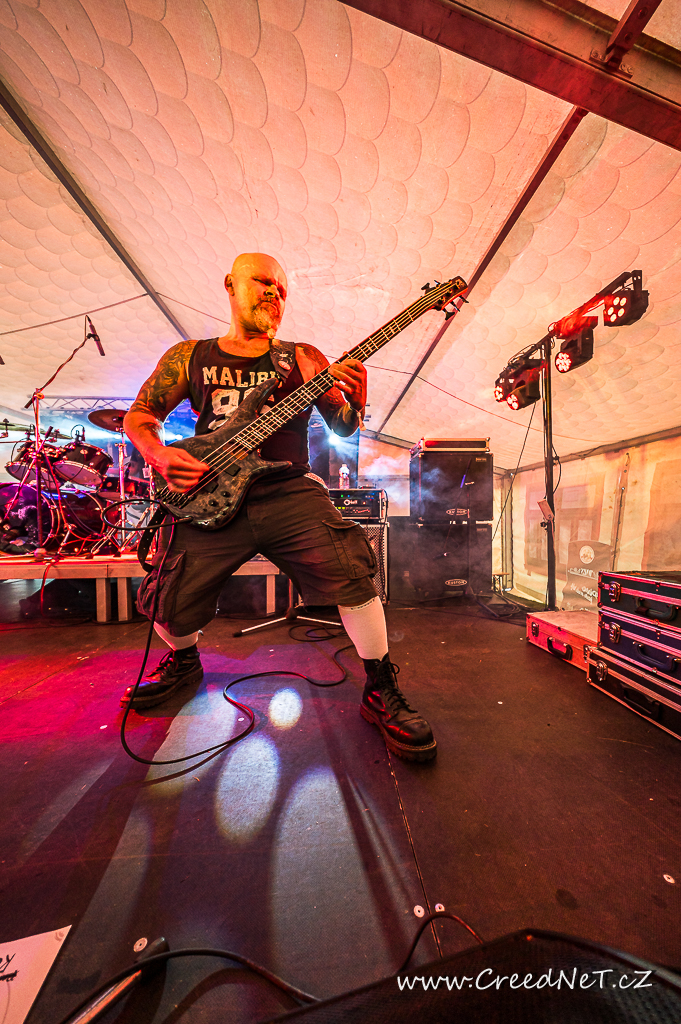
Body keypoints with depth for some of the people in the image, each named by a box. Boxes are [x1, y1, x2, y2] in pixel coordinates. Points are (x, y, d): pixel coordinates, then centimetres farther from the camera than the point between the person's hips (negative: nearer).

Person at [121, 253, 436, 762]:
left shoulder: (303, 358, 15)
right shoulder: (189, 356, 18)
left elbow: (342, 428, 10)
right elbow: (140, 414, 20)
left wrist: (354, 406, -13)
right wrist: (161, 456, -2)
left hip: (290, 492, -1)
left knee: (350, 573, -22)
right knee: (170, 605, -2)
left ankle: (381, 690, 3)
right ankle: (183, 660, 36)